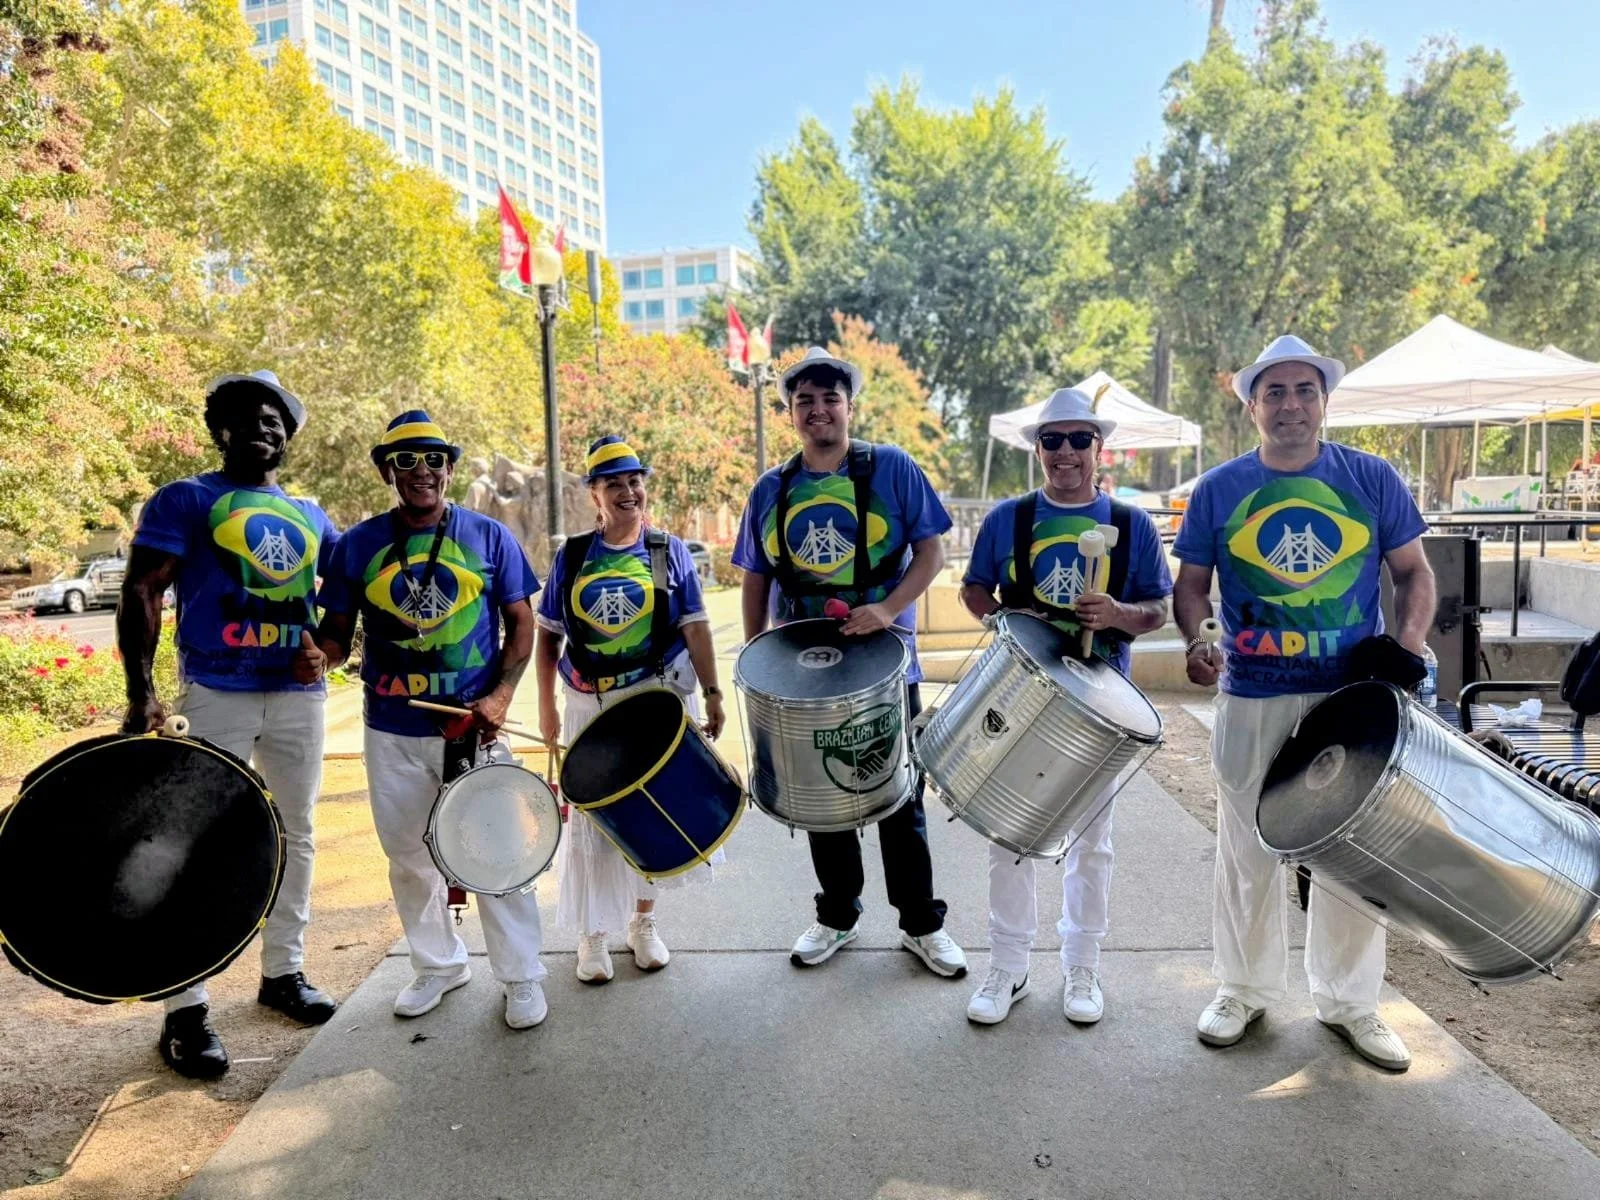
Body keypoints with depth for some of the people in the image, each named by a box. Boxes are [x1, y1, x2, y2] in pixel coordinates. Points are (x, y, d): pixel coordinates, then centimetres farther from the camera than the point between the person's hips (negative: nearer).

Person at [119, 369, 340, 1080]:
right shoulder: (186, 501, 1)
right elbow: (141, 594, -5)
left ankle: (283, 971, 27)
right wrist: (141, 692, -15)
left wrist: (326, 645, -2)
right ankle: (186, 1009, 6)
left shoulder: (311, 518, 15)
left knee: (296, 837, 12)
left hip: (300, 696, 5)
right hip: (217, 695, -5)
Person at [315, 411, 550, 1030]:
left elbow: (521, 623, 2)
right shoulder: (359, 543, 3)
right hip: (392, 732, 3)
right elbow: (336, 632, 6)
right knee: (409, 857, 15)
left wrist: (500, 695, -11)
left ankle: (522, 977, 18)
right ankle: (438, 965, 36)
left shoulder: (488, 535, 0)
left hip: (475, 726, -2)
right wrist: (315, 655, -17)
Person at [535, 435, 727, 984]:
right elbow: (548, 635, 5)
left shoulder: (669, 551, 1)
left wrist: (712, 692, -7)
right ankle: (593, 933, 21)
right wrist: (547, 706, 3)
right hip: (590, 704, 1)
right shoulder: (571, 556, 3)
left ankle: (643, 919, 28)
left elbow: (695, 628, -1)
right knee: (591, 819, 5)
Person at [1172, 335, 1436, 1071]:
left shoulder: (1372, 480, 0)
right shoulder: (1218, 490, -1)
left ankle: (1349, 1001, 28)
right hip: (1253, 698, 0)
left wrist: (1408, 647, -10)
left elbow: (1413, 573, 6)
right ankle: (1245, 989, 28)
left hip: (1354, 695, 1)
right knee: (1249, 849, 10)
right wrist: (1194, 640, -15)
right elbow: (1191, 584, 4)